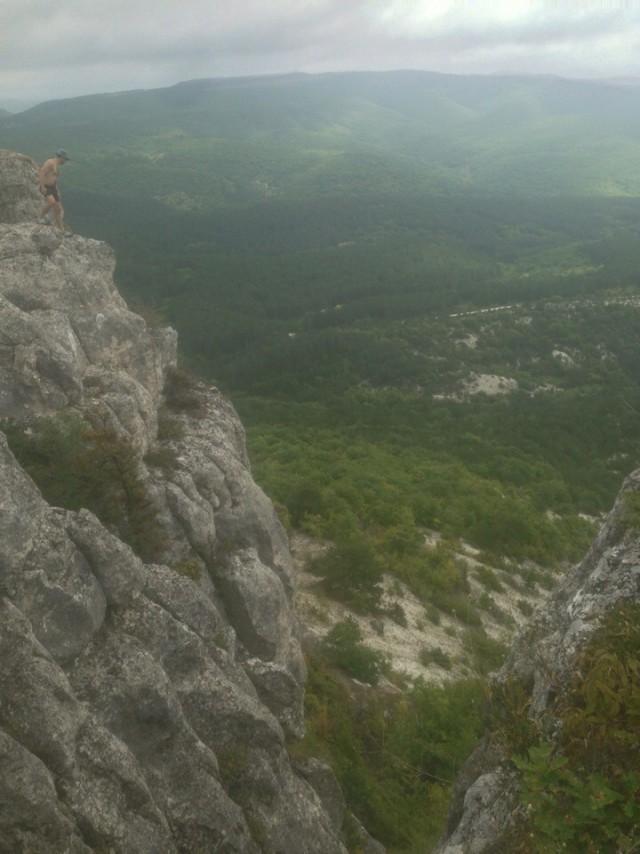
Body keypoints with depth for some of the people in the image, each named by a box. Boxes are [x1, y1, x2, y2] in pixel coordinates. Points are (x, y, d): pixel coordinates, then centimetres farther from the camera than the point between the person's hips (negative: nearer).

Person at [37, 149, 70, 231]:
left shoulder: (57, 165, 17)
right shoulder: (50, 162, -13)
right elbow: (42, 173, -20)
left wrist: (57, 190, 26)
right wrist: (42, 187, -26)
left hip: (52, 188, 9)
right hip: (46, 188, -9)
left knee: (58, 209, 6)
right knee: (52, 202, -32)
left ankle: (62, 230, 10)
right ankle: (40, 218, -14)